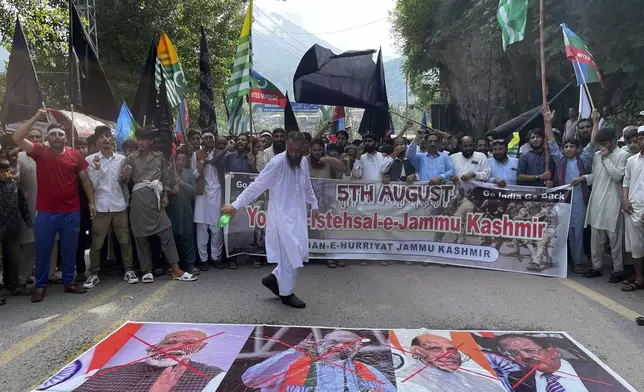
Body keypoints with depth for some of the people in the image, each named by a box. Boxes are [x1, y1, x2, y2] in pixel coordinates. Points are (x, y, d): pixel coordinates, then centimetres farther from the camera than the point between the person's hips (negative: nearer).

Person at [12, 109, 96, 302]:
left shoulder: (75, 155, 2)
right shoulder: (40, 152, 0)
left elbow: (85, 180, 7)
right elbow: (17, 138, -12)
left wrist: (91, 202, 4)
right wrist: (36, 117, -13)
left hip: (71, 212, 1)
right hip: (45, 213, -1)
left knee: (69, 250, 11)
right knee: (43, 251, 8)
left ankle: (69, 282, 24)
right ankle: (40, 286, 21)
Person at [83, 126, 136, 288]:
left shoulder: (121, 158, 5)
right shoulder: (90, 160, -3)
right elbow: (93, 185, -5)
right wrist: (97, 168, -19)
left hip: (119, 206, 2)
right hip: (100, 207, -2)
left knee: (125, 240, 6)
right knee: (96, 243, 4)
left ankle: (129, 270, 17)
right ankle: (94, 274, 16)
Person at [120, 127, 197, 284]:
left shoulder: (159, 156, 11)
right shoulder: (131, 159, 7)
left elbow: (166, 177, 13)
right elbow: (123, 179, 0)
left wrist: (165, 196, 6)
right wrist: (125, 173, -22)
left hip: (155, 197, 1)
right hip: (139, 198, 0)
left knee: (166, 232, -4)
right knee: (141, 235, 3)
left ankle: (176, 270, -2)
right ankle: (147, 271, 14)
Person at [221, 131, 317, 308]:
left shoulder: (304, 162, 3)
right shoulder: (277, 162, -18)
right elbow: (256, 185, -19)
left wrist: (314, 204, 21)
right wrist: (236, 205, -22)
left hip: (298, 214, 7)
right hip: (282, 215, -7)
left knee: (300, 253, 10)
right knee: (290, 254, -1)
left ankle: (273, 278, 28)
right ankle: (287, 293, 17)